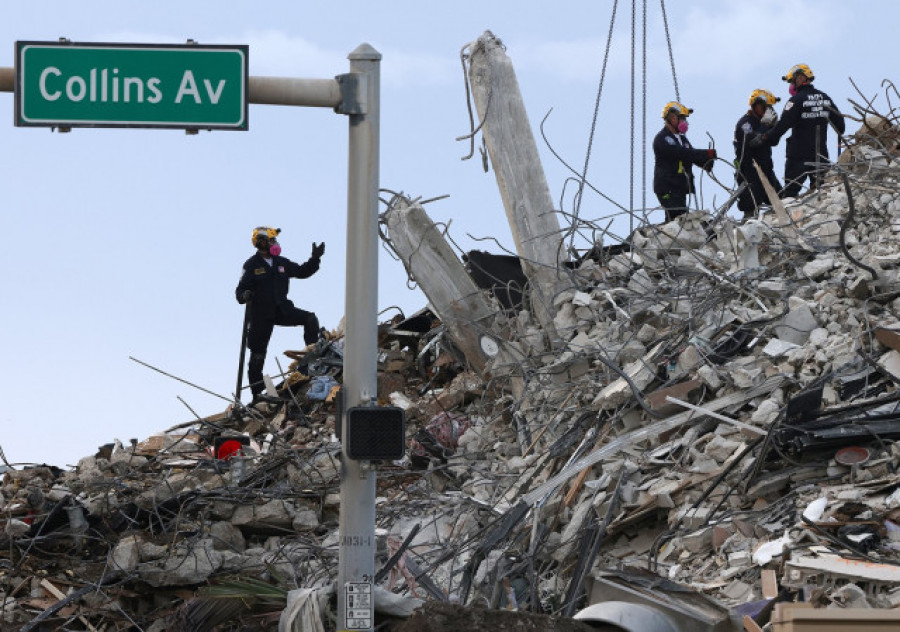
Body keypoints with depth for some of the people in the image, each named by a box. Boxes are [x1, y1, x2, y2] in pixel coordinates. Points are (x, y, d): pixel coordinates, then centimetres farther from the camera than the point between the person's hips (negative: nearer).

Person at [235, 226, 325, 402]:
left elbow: (301, 272, 17)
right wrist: (244, 295, -33)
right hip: (262, 315, -4)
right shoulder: (252, 265, -7)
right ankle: (257, 393, 9)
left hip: (282, 310, 4)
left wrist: (315, 258, 4)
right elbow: (240, 289, -9)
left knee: (310, 319, -17)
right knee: (258, 354, 0)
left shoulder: (281, 263, 9)